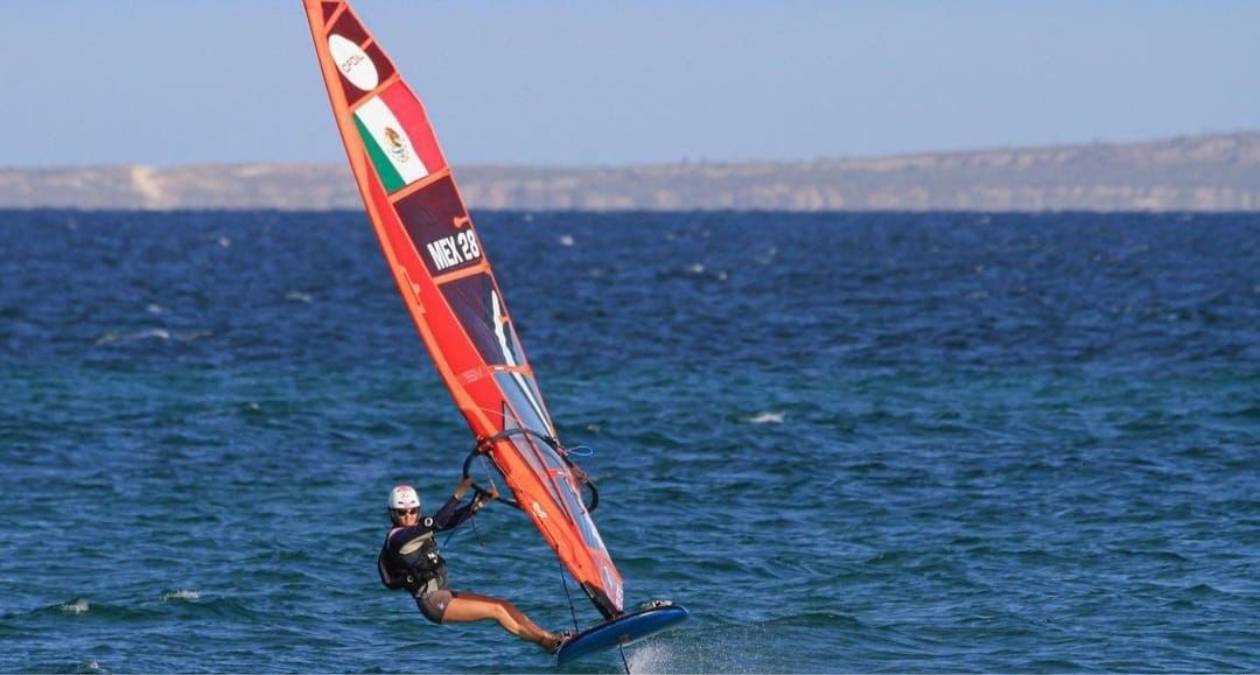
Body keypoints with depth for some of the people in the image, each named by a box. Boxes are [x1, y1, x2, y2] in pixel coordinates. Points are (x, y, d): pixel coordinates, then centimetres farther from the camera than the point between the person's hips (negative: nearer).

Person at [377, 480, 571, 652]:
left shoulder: (418, 526, 11)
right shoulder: (397, 537, -16)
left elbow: (451, 520, 5)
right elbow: (436, 523, -26)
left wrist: (479, 502, -8)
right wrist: (459, 494, -25)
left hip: (443, 594, 9)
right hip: (432, 603, -9)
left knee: (504, 605, 3)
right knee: (496, 610, -10)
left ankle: (545, 636, 4)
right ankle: (546, 641, -2)